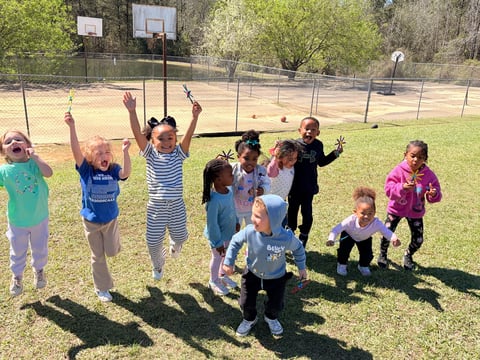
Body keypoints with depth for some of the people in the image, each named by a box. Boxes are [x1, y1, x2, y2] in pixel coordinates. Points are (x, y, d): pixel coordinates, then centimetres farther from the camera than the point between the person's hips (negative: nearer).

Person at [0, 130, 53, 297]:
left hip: (40, 218, 0)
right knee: (18, 252, 20)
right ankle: (17, 276, 47)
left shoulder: (34, 163, -12)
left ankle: (39, 270, 50)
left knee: (40, 249, 21)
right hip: (17, 222, 0)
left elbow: (48, 173, -32)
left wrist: (35, 156, -29)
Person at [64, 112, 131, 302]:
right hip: (91, 220, -1)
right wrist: (72, 126, -43)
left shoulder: (113, 169, -12)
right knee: (98, 256, 12)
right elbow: (76, 151, -30)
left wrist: (125, 152, -44)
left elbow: (126, 173, -33)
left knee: (112, 251, 11)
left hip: (111, 218, 1)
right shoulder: (86, 170, -16)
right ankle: (102, 288, 30)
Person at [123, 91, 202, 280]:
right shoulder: (150, 154, -6)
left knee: (180, 236, 17)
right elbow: (137, 133, -17)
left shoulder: (178, 154, -4)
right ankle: (158, 265, 42)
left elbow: (188, 136, -19)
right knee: (153, 241, 11)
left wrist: (195, 116, -33)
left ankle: (175, 244, 56)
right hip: (156, 206, -1)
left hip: (177, 204, 1)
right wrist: (132, 112, -29)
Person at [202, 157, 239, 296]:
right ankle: (214, 281, 43)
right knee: (217, 258, 17)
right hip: (218, 235, -7)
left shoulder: (229, 189, -12)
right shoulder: (214, 200, -36)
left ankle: (223, 275, 54)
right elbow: (212, 223, -28)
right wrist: (217, 242, -19)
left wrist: (236, 222, 18)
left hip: (229, 232, 7)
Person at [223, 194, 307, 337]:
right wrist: (228, 262, -5)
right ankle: (249, 319, 46)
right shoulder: (249, 231, -32)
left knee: (276, 304, 17)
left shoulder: (287, 238, -34)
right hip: (252, 274, 1)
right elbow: (235, 241, -10)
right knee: (246, 302, 12)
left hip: (276, 277, -1)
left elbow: (298, 248, -10)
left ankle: (271, 318, 53)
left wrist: (301, 267, 3)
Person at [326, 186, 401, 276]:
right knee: (344, 248, -20)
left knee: (368, 254, -6)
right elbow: (337, 229, -40)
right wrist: (331, 239, -56)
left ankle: (363, 266, 30)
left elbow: (386, 231, -47)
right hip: (348, 235, -2)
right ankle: (341, 265, 11)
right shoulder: (351, 220, -43)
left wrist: (394, 239, -69)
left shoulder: (376, 223, -40)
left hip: (365, 239, 2)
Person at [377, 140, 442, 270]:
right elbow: (389, 189, -23)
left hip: (416, 212, 2)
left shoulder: (428, 174, -13)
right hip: (396, 209, -2)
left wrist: (434, 194, -32)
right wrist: (402, 188, -40)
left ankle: (408, 255, 40)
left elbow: (436, 194, -8)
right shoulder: (399, 170, -18)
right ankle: (383, 254, 30)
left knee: (418, 240, 6)